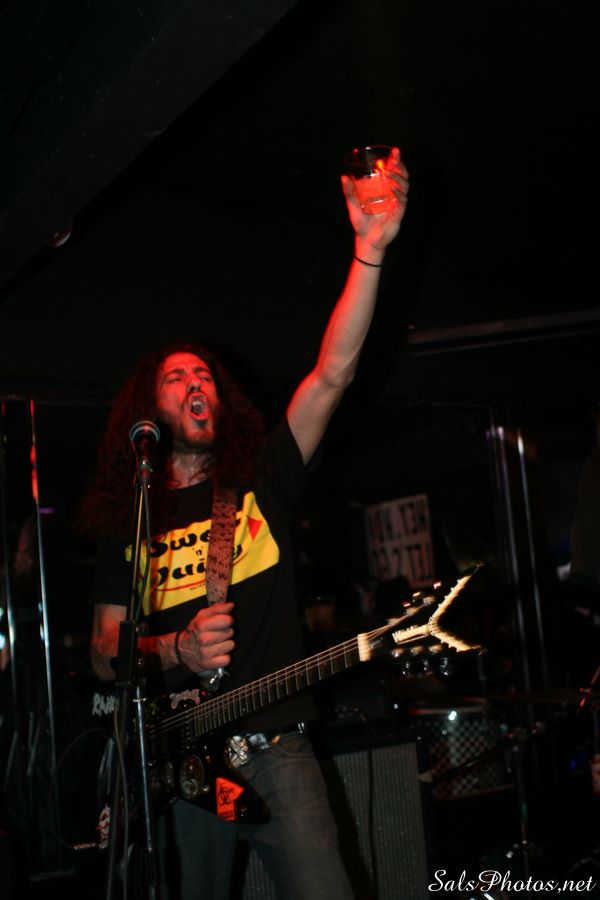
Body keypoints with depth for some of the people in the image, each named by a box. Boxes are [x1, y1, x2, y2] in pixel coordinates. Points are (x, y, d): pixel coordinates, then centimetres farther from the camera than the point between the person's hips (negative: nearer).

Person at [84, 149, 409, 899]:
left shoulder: (259, 476, 5)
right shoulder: (128, 520, 7)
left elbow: (333, 372, -8)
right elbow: (104, 654, 9)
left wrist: (370, 248, -18)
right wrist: (175, 650, -13)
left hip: (275, 747, -1)